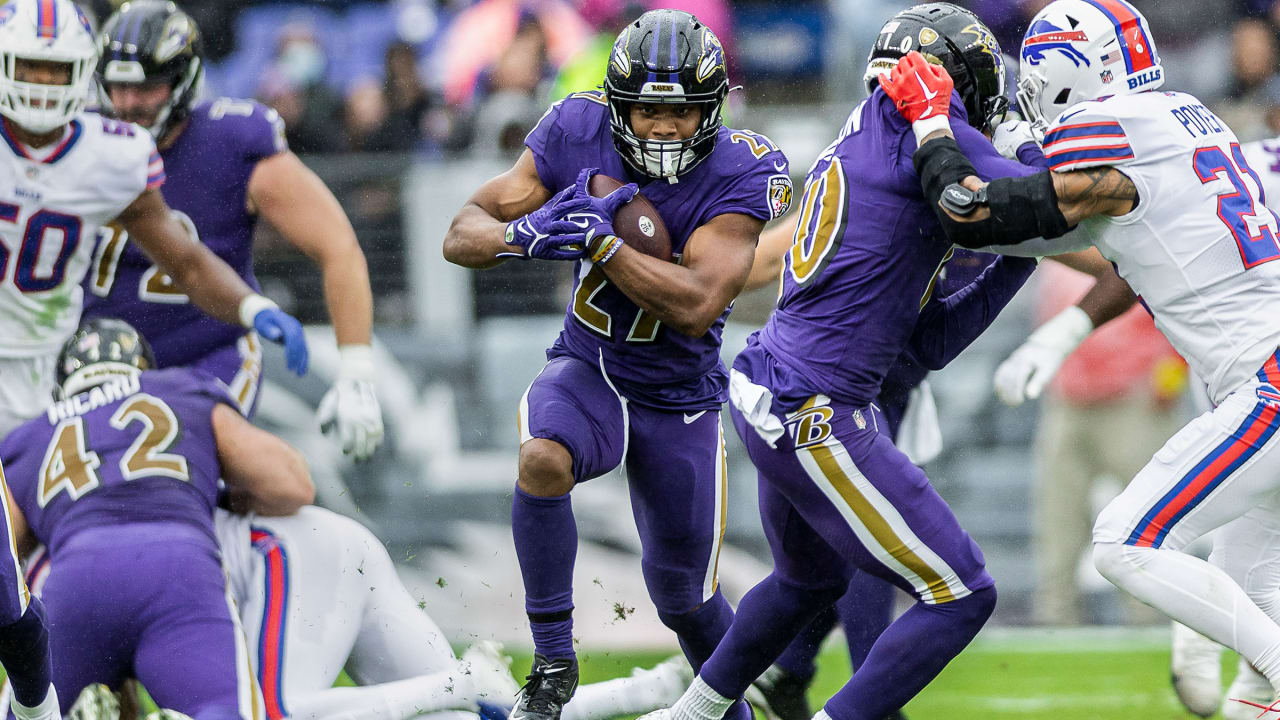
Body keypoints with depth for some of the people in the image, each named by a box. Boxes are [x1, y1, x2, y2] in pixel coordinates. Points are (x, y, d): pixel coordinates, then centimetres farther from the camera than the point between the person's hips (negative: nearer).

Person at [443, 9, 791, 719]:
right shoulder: (579, 134, -14)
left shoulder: (742, 173, -21)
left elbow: (696, 306, -31)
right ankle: (553, 662, -17)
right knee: (543, 459, -33)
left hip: (680, 400, -1)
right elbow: (462, 235, -12)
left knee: (682, 592, 10)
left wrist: (600, 241, -37)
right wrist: (526, 233, -34)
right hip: (587, 372, 1)